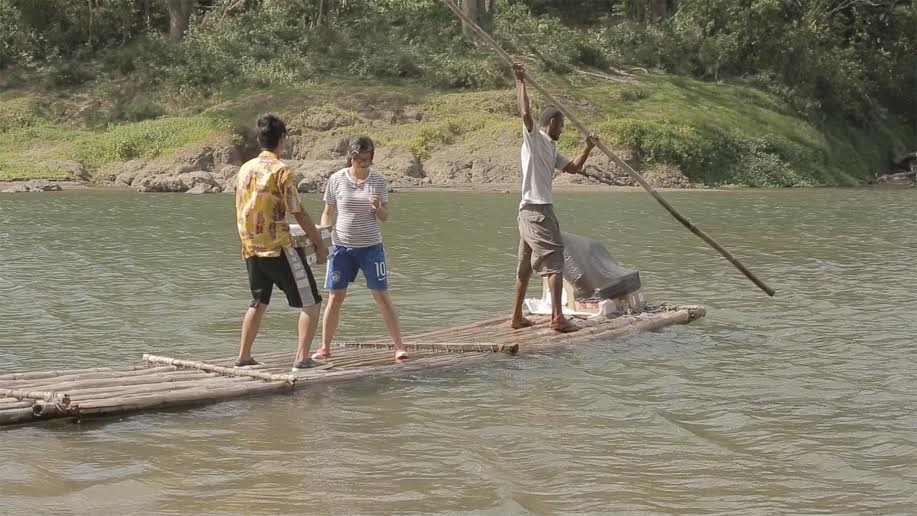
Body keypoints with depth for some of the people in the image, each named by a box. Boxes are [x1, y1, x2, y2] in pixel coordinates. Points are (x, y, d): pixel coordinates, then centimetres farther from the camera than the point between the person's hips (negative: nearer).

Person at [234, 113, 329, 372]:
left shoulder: (245, 169, 9)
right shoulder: (280, 170, -12)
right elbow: (298, 212, -13)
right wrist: (320, 244, -5)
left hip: (251, 249, 7)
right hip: (279, 248, -7)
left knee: (259, 302, 23)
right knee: (310, 302, 1)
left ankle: (243, 356, 22)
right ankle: (302, 357, -9)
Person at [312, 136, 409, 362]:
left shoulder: (379, 181, -2)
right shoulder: (336, 179, -3)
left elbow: (385, 217, 1)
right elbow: (328, 213, 6)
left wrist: (377, 207, -21)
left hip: (371, 246, 0)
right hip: (341, 246, 0)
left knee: (382, 296, 0)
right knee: (335, 297, 3)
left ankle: (399, 346, 5)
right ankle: (324, 347, 15)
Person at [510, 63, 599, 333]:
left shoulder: (551, 149, 21)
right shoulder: (534, 139, -6)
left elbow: (573, 167, 25)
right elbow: (525, 113, -21)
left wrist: (587, 148, 14)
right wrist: (520, 83, -20)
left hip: (531, 211, 10)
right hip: (536, 210, -10)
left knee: (526, 265, 12)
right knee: (554, 261, -12)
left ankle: (517, 316, 18)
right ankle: (557, 317, -18)